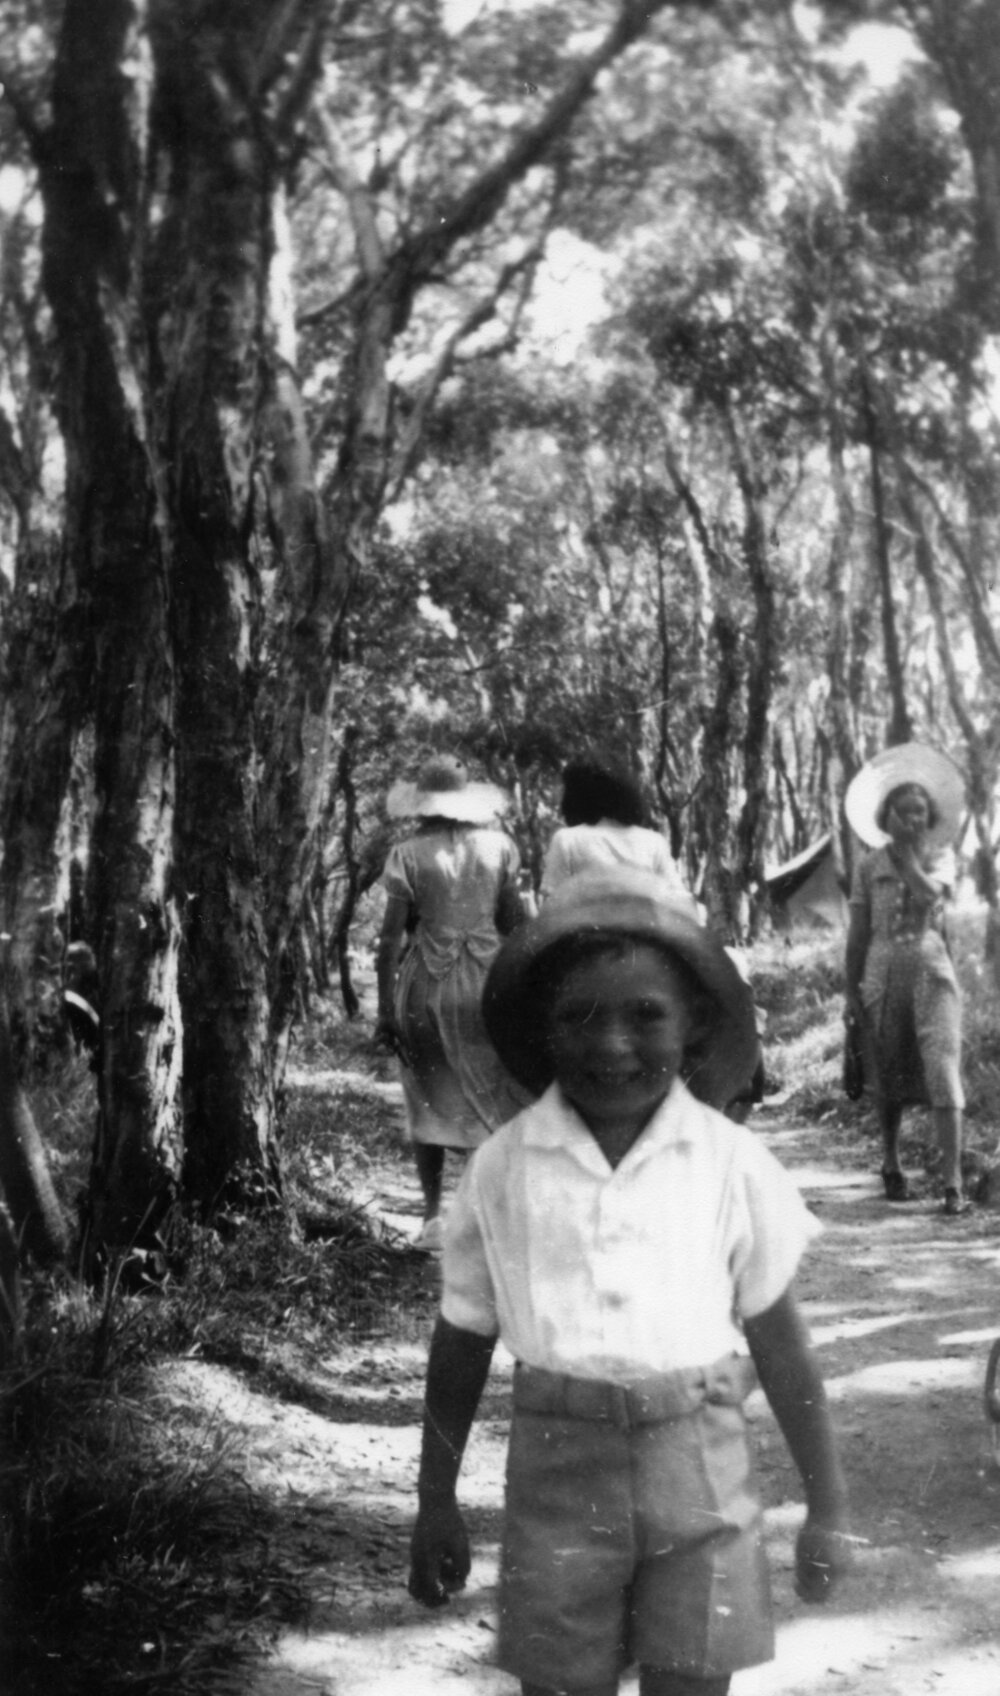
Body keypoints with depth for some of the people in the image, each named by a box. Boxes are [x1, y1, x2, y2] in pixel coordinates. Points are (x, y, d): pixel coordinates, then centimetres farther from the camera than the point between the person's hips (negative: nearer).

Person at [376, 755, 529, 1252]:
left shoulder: (408, 854, -2)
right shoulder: (498, 846, 4)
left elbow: (391, 936, -4)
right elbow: (513, 922, 6)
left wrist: (385, 1011, -1)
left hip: (426, 984, -1)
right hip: (485, 982, 1)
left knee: (430, 1099, 11)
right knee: (496, 1097, 6)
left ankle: (433, 1216, 10)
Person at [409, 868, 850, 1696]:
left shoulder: (733, 1163, -6)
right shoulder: (501, 1167, -5)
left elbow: (780, 1342, 2)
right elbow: (463, 1340, 5)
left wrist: (828, 1505, 7)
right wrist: (436, 1502, 10)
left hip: (698, 1465, 0)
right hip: (559, 1465, 0)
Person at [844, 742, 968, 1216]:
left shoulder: (939, 855, 5)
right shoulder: (868, 867, 7)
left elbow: (928, 892, -18)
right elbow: (857, 934, 7)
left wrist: (907, 849, -10)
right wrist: (851, 992, 5)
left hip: (931, 969, -1)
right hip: (882, 974, 2)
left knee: (943, 1073, -12)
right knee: (888, 1077, 9)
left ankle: (953, 1183, -13)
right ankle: (891, 1166, 28)